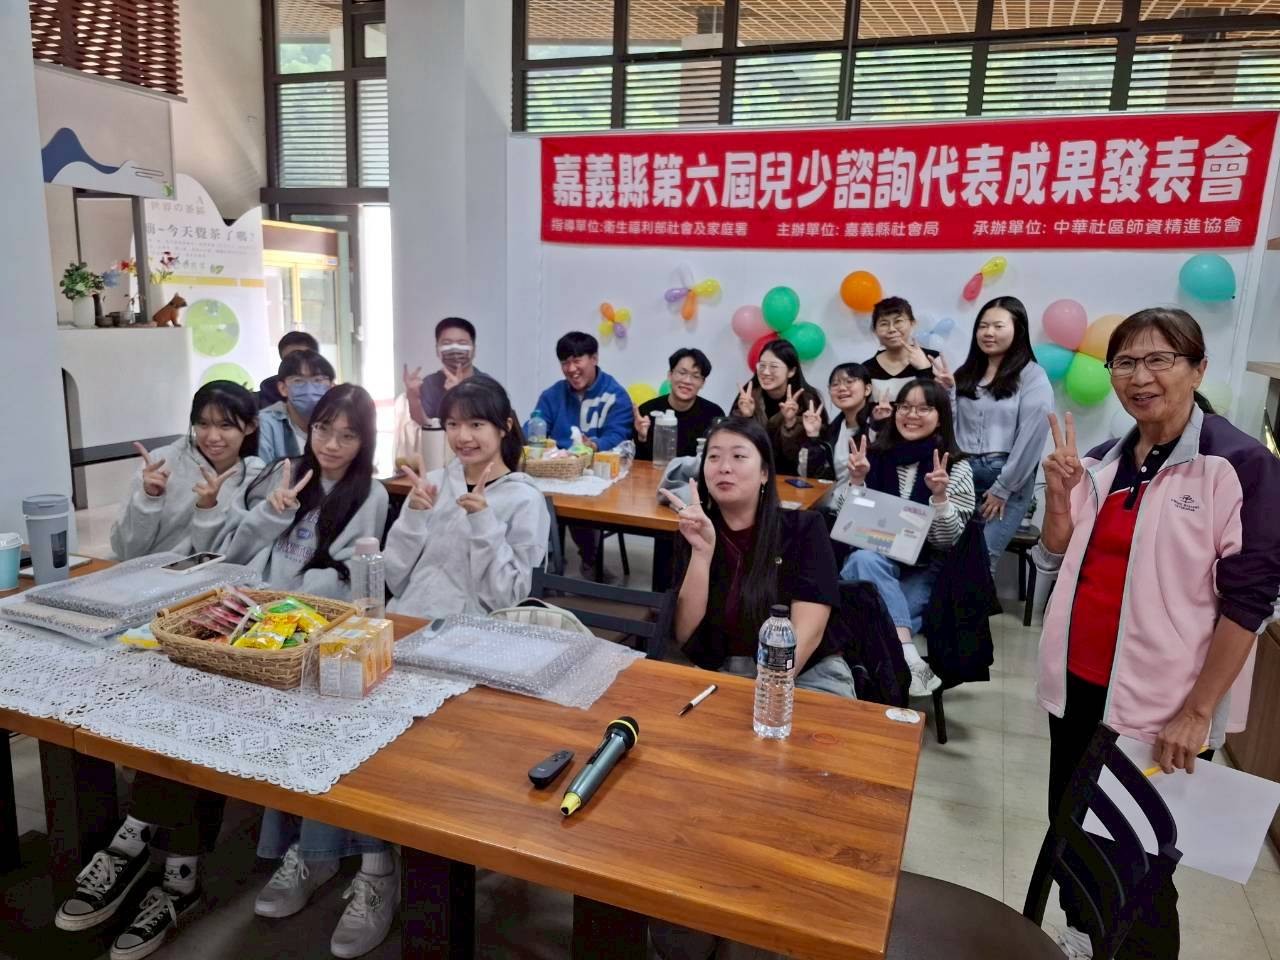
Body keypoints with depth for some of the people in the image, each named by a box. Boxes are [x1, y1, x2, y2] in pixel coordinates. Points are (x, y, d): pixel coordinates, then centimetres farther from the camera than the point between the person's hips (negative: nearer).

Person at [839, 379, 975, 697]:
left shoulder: (957, 468, -2)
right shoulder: (875, 454, 3)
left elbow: (947, 540, -7)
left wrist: (939, 496, -22)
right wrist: (856, 481, -12)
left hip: (921, 572, -2)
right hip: (870, 558, 3)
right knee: (864, 560, -36)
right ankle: (909, 658, -41)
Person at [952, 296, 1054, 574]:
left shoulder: (1032, 377, 0)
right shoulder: (967, 374, 16)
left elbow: (1031, 438, -7)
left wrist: (1003, 488, -9)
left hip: (1007, 479, -4)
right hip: (963, 474, 4)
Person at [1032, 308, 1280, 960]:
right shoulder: (1102, 462, 7)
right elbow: (1058, 559, 13)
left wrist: (1197, 712, -15)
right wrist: (1059, 492, -5)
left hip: (1160, 703, -6)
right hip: (1079, 685, 6)